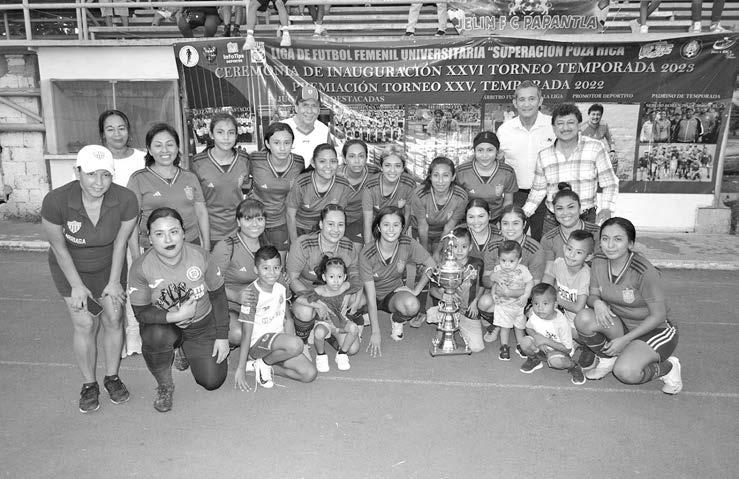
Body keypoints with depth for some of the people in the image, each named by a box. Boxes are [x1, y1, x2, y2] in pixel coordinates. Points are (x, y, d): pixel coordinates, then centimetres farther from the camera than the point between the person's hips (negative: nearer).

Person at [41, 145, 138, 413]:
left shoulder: (125, 200, -25)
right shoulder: (56, 201, -28)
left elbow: (120, 243, -10)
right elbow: (58, 247, -14)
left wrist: (114, 282, -4)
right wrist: (77, 285, -9)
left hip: (109, 267, 2)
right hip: (71, 268, -1)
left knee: (113, 319, 2)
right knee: (85, 325, -4)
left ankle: (112, 377, 23)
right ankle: (89, 384, 16)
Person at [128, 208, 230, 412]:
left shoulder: (201, 256, -18)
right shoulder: (141, 267, -21)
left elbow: (218, 296, -6)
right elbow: (141, 313, -16)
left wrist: (222, 337, -5)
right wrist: (175, 316, -32)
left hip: (203, 325, 2)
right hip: (164, 325, -1)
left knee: (212, 382, -5)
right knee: (156, 336, -38)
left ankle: (186, 351, 30)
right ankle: (164, 385, -5)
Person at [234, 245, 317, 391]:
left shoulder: (281, 289, 2)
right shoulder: (252, 294, -17)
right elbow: (246, 334, -16)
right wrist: (240, 369, -15)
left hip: (279, 338, 7)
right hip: (258, 342, -6)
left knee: (310, 374, -9)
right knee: (296, 344, -35)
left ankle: (267, 366, 4)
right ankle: (263, 363, -8)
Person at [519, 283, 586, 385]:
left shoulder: (561, 322, -30)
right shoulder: (534, 314, -19)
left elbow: (567, 349, -24)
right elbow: (528, 329, 3)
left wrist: (545, 340, -31)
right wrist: (536, 336, -21)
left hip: (559, 349, -4)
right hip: (542, 349, 4)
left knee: (554, 360, -36)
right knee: (525, 342, -24)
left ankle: (574, 366, -2)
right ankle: (534, 359, 10)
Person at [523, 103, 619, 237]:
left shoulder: (595, 148, -3)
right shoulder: (544, 155, 3)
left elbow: (609, 183, 0)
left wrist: (606, 208, -15)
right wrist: (523, 214, 8)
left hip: (587, 220, -2)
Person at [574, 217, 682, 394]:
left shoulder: (644, 271, -25)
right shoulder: (599, 262, -7)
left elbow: (658, 316, -18)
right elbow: (592, 295, 3)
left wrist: (625, 339, -22)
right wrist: (597, 302, -23)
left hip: (655, 330, -5)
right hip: (620, 325, 5)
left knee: (625, 372, -30)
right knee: (583, 318, -25)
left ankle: (667, 367, 4)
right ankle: (606, 359, 4)